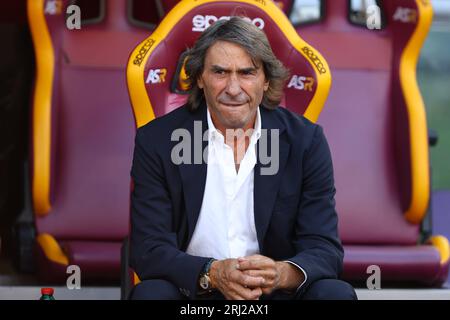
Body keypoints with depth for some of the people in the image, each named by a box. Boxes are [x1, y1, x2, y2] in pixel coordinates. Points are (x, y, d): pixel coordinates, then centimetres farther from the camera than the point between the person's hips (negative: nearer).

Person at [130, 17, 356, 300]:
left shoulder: (305, 141, -2)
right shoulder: (156, 142, -4)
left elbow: (324, 249, -5)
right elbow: (148, 251, -9)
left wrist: (283, 273, -29)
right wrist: (213, 273, -29)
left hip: (277, 291, 1)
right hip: (192, 292, -1)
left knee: (336, 293, -26)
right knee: (152, 293, -31)